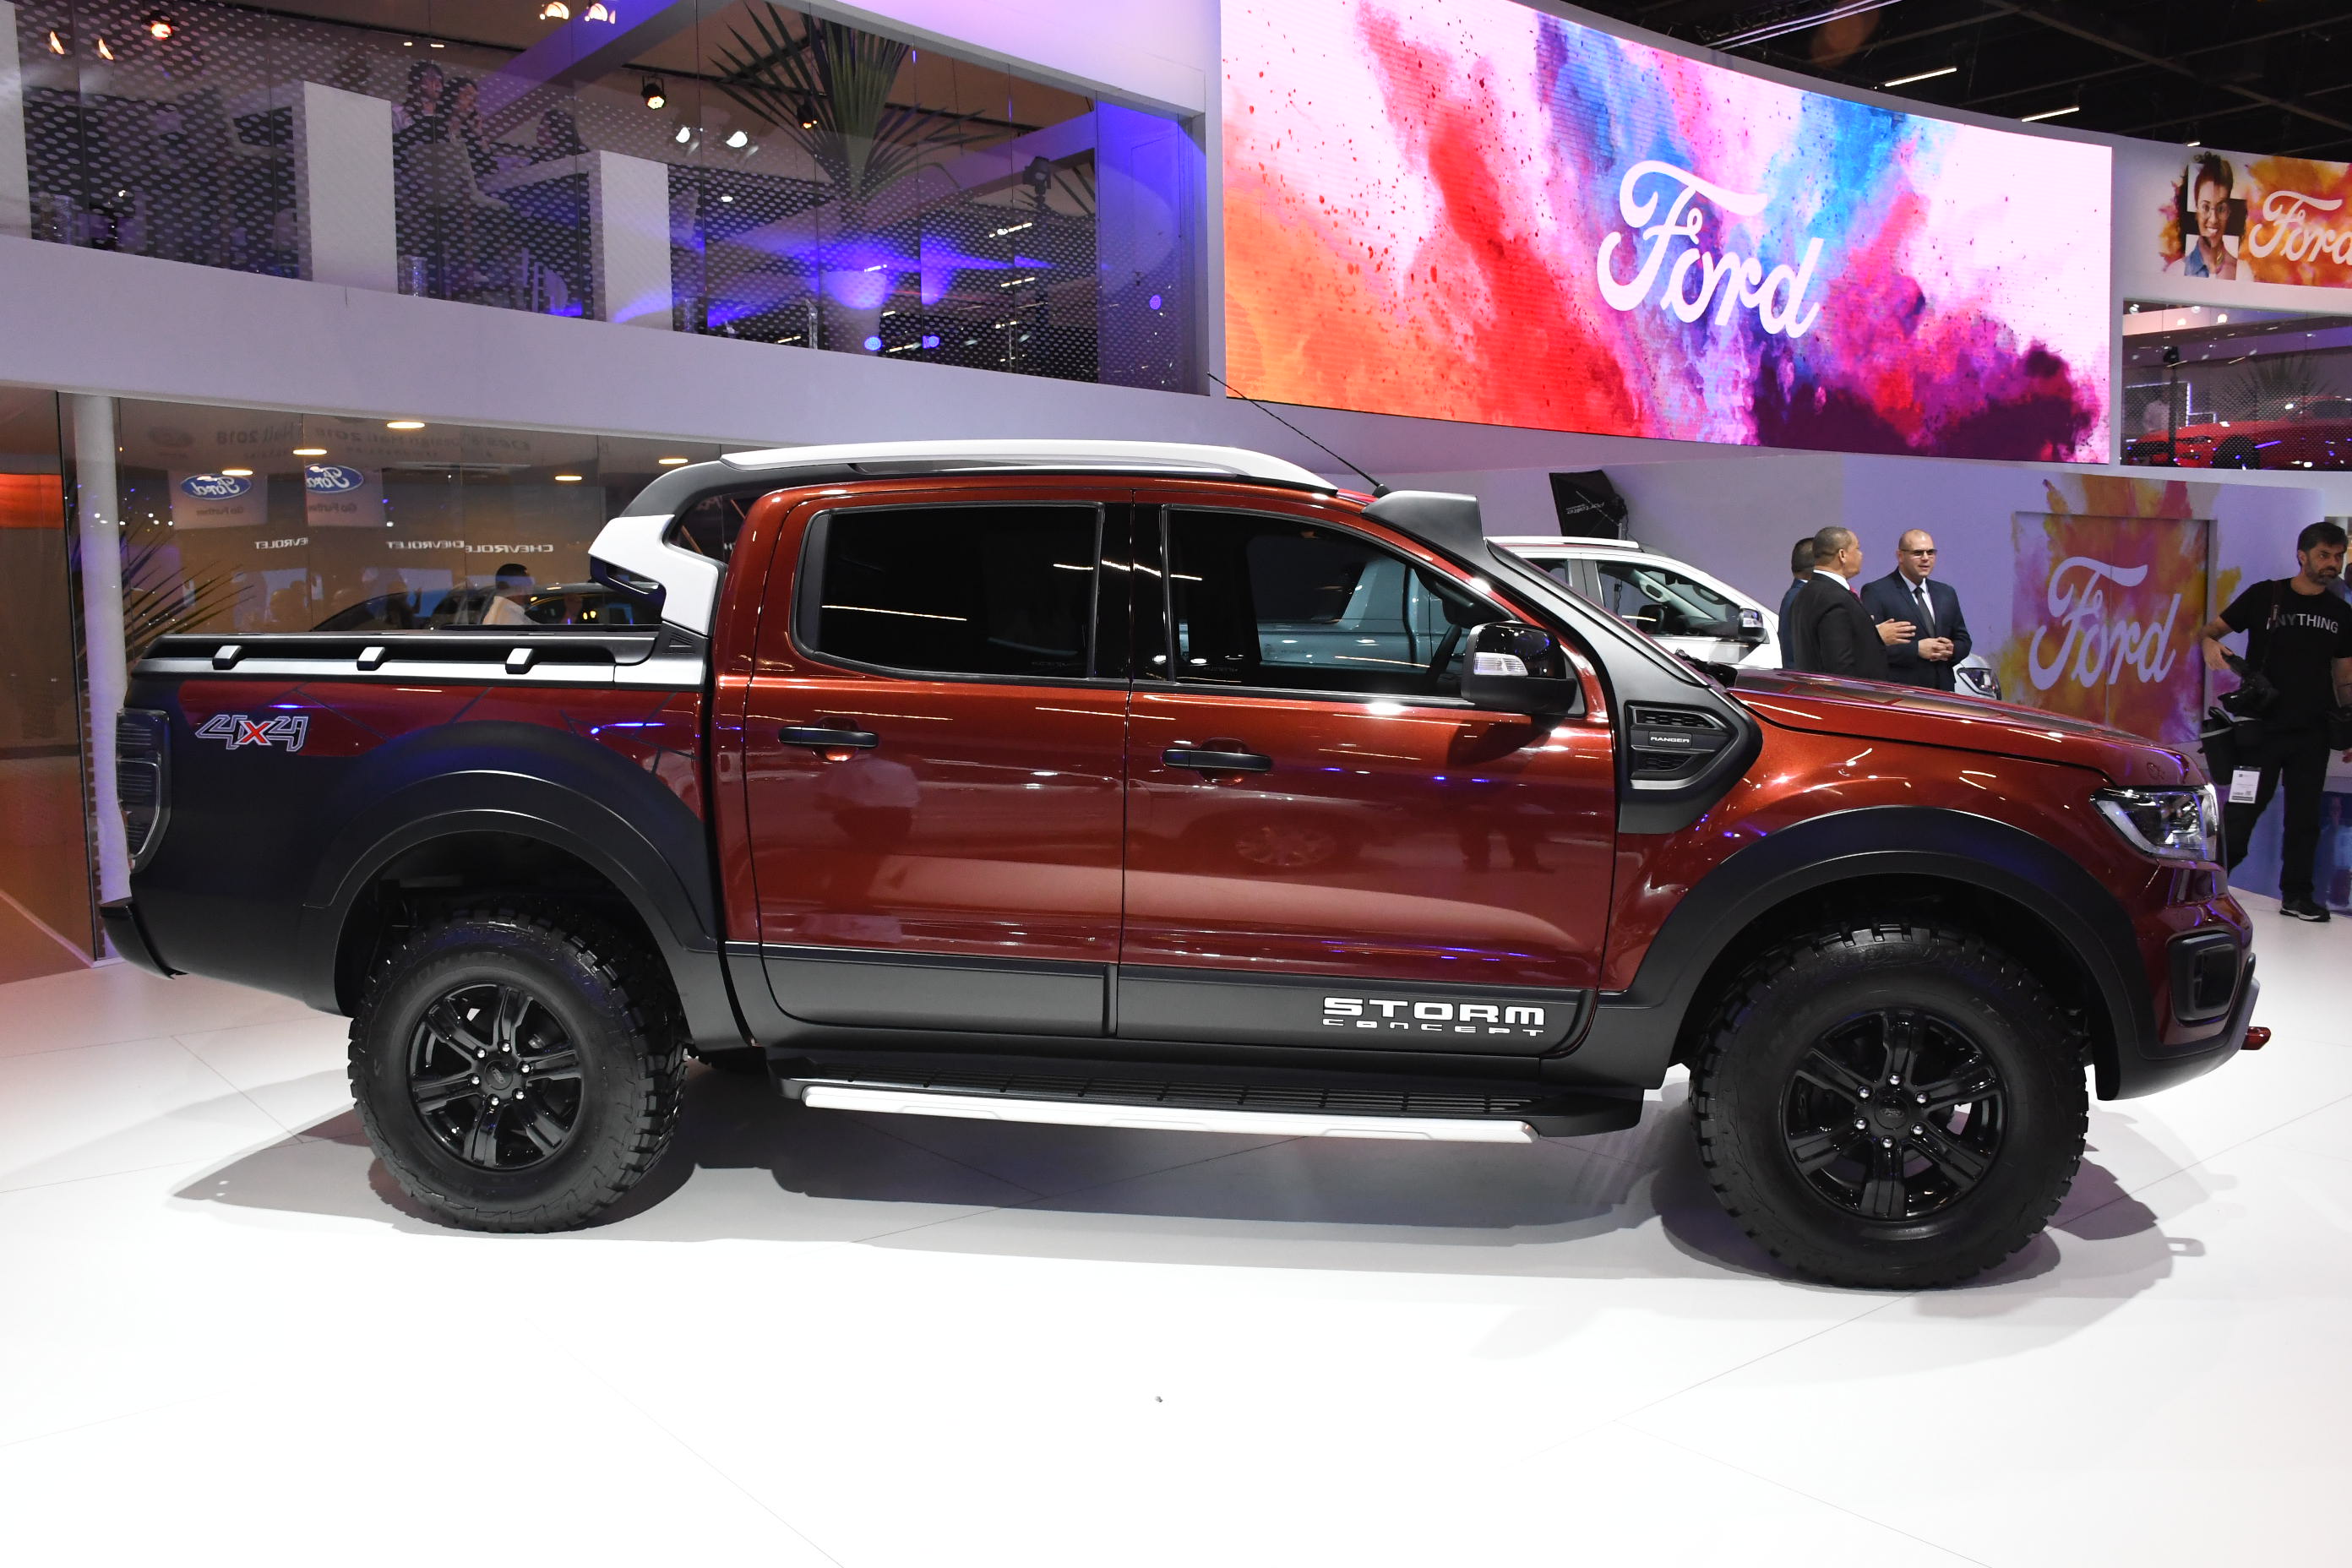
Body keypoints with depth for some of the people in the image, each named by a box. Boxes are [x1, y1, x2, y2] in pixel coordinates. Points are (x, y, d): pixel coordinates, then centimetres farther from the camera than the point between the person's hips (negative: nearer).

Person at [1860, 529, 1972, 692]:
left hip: (1942, 691, 6)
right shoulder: (1875, 592, -4)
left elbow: (1963, 640, 21)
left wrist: (1952, 650, -2)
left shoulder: (1946, 593, 17)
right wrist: (1916, 649, -17)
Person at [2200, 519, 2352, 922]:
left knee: (2305, 814, 7)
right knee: (2243, 809, -4)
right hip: (2263, 726, -4)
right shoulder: (2264, 597, 0)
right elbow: (2211, 630, 0)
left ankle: (2296, 894, 16)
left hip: (2313, 732, 4)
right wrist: (2210, 645, -24)